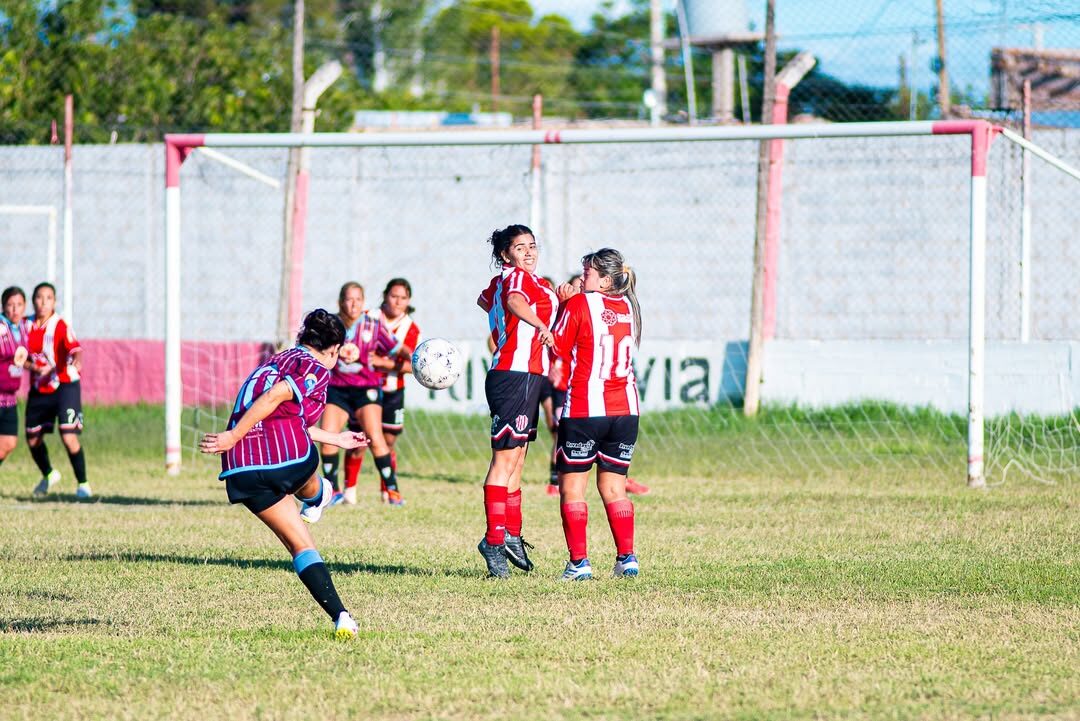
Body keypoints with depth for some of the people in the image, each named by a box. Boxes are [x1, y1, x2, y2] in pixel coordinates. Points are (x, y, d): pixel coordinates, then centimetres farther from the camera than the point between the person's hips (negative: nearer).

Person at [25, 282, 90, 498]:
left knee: (69, 436, -17)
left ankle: (82, 484, 0)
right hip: (38, 389, 6)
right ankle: (48, 475, 41)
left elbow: (75, 349, -30)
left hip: (64, 385, -6)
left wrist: (76, 361, -51)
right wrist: (36, 369, -6)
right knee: (32, 439, 12)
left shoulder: (60, 325, -14)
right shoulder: (27, 325, 2)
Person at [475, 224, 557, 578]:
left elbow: (484, 300, 40)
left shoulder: (500, 281, 18)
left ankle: (512, 536, 21)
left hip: (524, 378, 10)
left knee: (515, 460, 15)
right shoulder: (518, 277, -9)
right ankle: (495, 540, -13)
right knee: (504, 459, -11)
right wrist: (541, 325, -49)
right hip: (516, 374, -10)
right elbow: (514, 300, -33)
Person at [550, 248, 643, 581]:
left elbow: (558, 349, -1)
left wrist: (563, 304, 7)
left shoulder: (579, 304, -8)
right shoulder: (628, 306, 9)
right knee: (614, 488, 13)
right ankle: (627, 557, 7)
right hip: (625, 410, 5)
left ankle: (579, 562, -3)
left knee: (572, 488, 3)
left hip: (583, 410, -5)